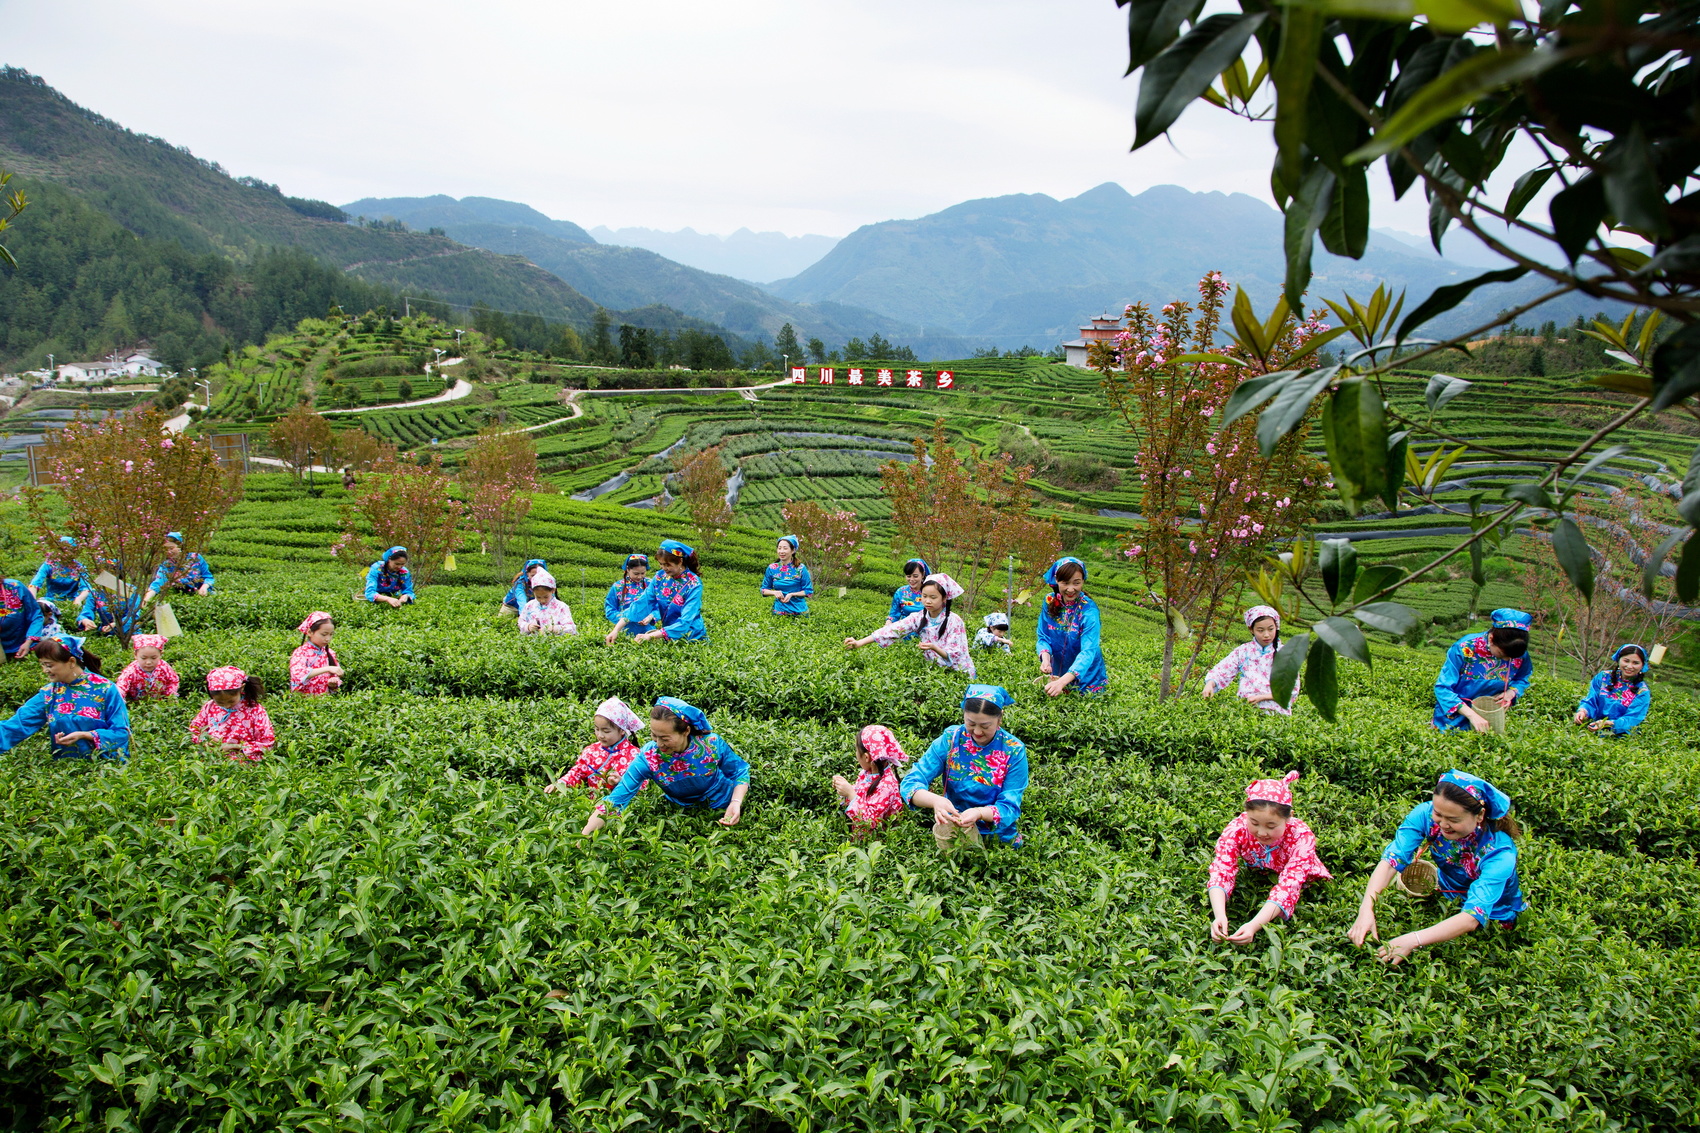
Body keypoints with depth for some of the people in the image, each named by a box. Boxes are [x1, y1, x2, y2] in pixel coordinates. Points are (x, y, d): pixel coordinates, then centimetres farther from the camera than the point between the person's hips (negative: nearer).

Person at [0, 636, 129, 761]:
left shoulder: (105, 689, -6)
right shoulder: (49, 693, 6)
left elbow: (121, 732, -6)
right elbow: (17, 725, 0)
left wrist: (83, 735, -16)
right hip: (65, 766, 4)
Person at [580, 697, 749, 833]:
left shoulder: (712, 744, -30)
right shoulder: (648, 758, -30)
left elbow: (740, 772, -13)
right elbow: (614, 801, -31)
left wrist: (736, 803, -31)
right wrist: (584, 836, -40)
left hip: (722, 807, -1)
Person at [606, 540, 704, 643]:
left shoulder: (694, 585, -16)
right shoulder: (660, 577, -1)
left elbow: (685, 623, -23)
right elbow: (641, 604, -2)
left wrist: (650, 636, -30)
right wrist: (616, 630, -12)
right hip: (668, 636, 5)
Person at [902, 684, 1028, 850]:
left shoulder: (1014, 751, -6)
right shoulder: (951, 739, -5)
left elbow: (1010, 807, -9)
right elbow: (911, 783, -9)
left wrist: (980, 813, -31)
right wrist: (935, 801, -31)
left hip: (997, 835, -1)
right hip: (952, 824, 1)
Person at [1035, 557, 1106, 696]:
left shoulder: (1088, 610, -24)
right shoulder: (1050, 602, -10)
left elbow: (1088, 651, -33)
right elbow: (1043, 637, -4)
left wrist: (1062, 682, -46)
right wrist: (1045, 657, -28)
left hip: (1086, 677, -4)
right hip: (1058, 673, 4)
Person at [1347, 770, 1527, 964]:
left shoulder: (1499, 852, -36)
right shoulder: (1426, 815, -27)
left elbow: (1472, 917, -44)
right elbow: (1391, 861, -33)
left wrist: (1413, 941, -56)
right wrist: (1366, 910, -49)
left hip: (1493, 918, -4)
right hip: (1445, 890, 4)